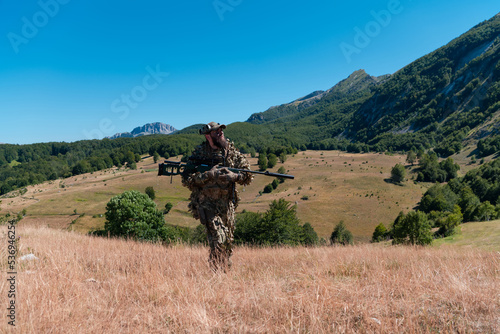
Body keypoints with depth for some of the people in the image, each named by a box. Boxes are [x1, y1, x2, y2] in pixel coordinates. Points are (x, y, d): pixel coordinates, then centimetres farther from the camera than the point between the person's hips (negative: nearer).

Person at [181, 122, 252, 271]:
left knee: (228, 241, 13)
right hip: (206, 203, -4)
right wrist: (208, 175, -21)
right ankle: (216, 271, -7)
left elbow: (248, 176, 2)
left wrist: (234, 176, -19)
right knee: (218, 238, -18)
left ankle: (226, 269, 31)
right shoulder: (199, 153, -4)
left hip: (227, 204, 4)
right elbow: (187, 179, -10)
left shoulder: (232, 151, 3)